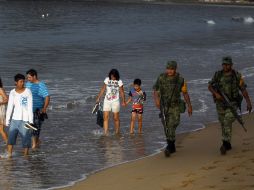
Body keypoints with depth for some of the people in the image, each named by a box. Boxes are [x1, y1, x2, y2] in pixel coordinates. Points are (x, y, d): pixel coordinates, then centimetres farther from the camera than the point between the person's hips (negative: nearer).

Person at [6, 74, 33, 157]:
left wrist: (31, 121, -10)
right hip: (15, 119, 3)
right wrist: (7, 120, -1)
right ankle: (9, 155, 0)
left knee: (26, 138, 0)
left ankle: (25, 156, 10)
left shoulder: (28, 92, -4)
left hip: (25, 119, -3)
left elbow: (30, 107, -5)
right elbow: (10, 107, 5)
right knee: (11, 138, -2)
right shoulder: (12, 93, 4)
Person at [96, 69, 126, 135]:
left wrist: (123, 101, -1)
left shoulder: (119, 82, -5)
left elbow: (122, 92, 1)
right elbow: (103, 89, 7)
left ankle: (117, 132, 19)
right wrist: (98, 98, 7)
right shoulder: (107, 80, 1)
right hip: (107, 101, 2)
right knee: (105, 117, -6)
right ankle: (106, 133, -7)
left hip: (115, 101, -2)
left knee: (116, 118, 4)